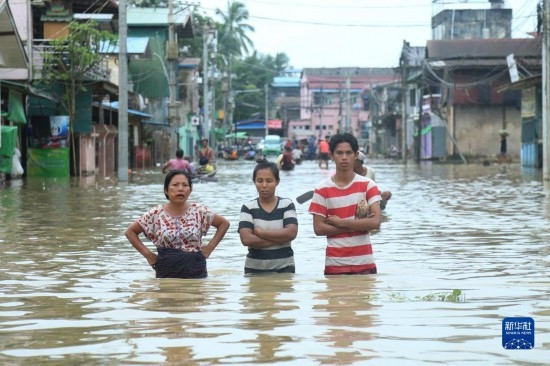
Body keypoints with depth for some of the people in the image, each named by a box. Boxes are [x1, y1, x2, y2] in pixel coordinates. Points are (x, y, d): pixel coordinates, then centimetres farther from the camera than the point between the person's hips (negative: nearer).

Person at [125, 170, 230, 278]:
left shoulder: (199, 212, 0)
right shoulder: (155, 214, -1)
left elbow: (224, 223, 12)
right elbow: (130, 231, 7)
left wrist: (209, 248, 3)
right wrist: (148, 254, -2)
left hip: (196, 273, 0)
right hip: (166, 275, 0)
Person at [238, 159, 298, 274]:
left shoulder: (287, 205, 2)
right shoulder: (248, 207, 1)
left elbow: (291, 233, -12)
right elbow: (246, 239, -13)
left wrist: (260, 232, -11)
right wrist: (279, 239, -12)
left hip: (284, 268, 0)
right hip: (254, 269, 0)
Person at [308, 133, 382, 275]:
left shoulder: (368, 185, 0)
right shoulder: (322, 189, -1)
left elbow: (375, 222, -10)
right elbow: (319, 228, -6)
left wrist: (340, 222, -11)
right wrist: (358, 225, -10)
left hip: (364, 264, 0)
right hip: (335, 265, 0)